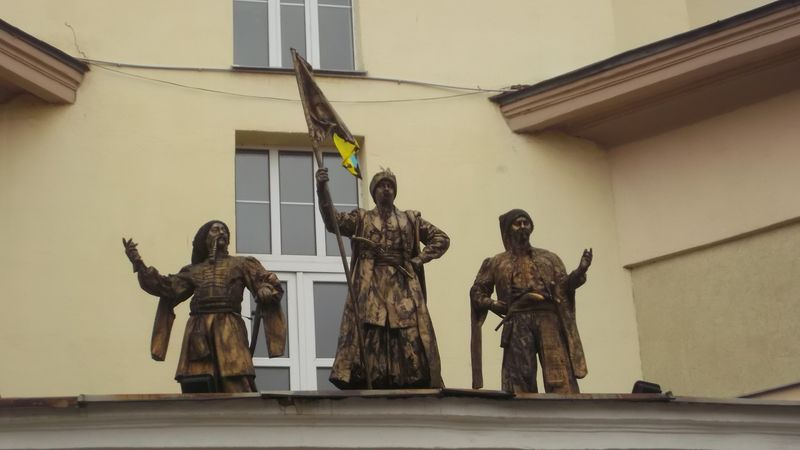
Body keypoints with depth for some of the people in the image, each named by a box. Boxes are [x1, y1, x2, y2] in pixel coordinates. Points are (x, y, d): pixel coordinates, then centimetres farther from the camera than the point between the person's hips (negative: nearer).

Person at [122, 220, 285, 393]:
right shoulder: (193, 271, 23)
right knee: (196, 391, -8)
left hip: (229, 331, -2)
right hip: (198, 334, 2)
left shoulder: (241, 264, 18)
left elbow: (271, 284, 9)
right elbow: (167, 288, 12)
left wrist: (266, 291, -16)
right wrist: (138, 263, 3)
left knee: (238, 391, -14)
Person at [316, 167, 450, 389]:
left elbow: (441, 239, 15)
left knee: (411, 343, -7)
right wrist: (322, 189, -18)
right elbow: (332, 221, -3)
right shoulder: (361, 218, 13)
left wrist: (417, 260, 1)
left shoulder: (411, 219, 17)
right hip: (369, 292, -1)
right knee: (367, 342, -10)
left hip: (403, 292, 1)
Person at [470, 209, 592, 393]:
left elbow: (564, 285, 12)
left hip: (549, 319, 1)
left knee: (561, 378, -11)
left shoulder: (548, 258, 22)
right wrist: (492, 304, -2)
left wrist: (580, 270, -6)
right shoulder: (496, 262, 18)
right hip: (518, 323, -1)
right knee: (520, 380, -5)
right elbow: (477, 292, 17)